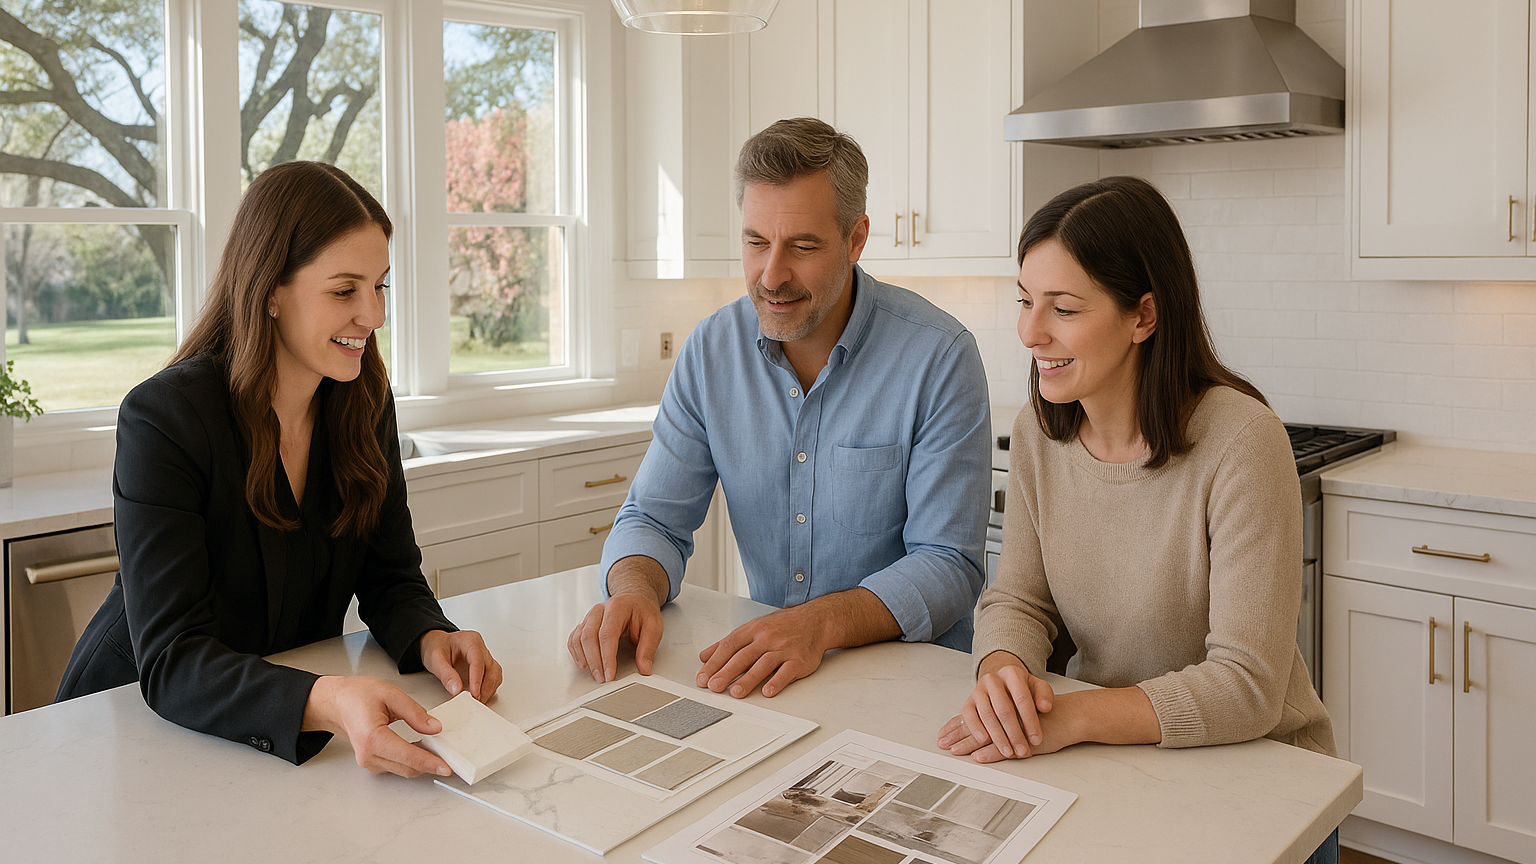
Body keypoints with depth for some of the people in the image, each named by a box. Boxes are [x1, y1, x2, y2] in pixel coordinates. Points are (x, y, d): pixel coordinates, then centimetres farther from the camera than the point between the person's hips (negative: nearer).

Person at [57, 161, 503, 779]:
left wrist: (430, 639, -22)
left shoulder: (364, 402, -3)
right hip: (142, 723, -4)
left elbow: (389, 576, 2)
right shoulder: (162, 417, -21)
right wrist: (329, 703, -45)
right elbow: (169, 663, -27)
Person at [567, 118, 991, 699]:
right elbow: (655, 519, 5)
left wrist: (820, 622, -30)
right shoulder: (710, 351, 2)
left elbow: (948, 565, -13)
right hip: (762, 673, 4)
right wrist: (634, 590, -19)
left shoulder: (940, 358, -11)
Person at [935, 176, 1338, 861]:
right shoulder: (1038, 431, -3)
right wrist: (1003, 671, -22)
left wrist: (1073, 718, -31)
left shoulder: (1240, 441, -21)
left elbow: (1247, 687, -22)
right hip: (1105, 752, 5)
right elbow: (1017, 598, 1)